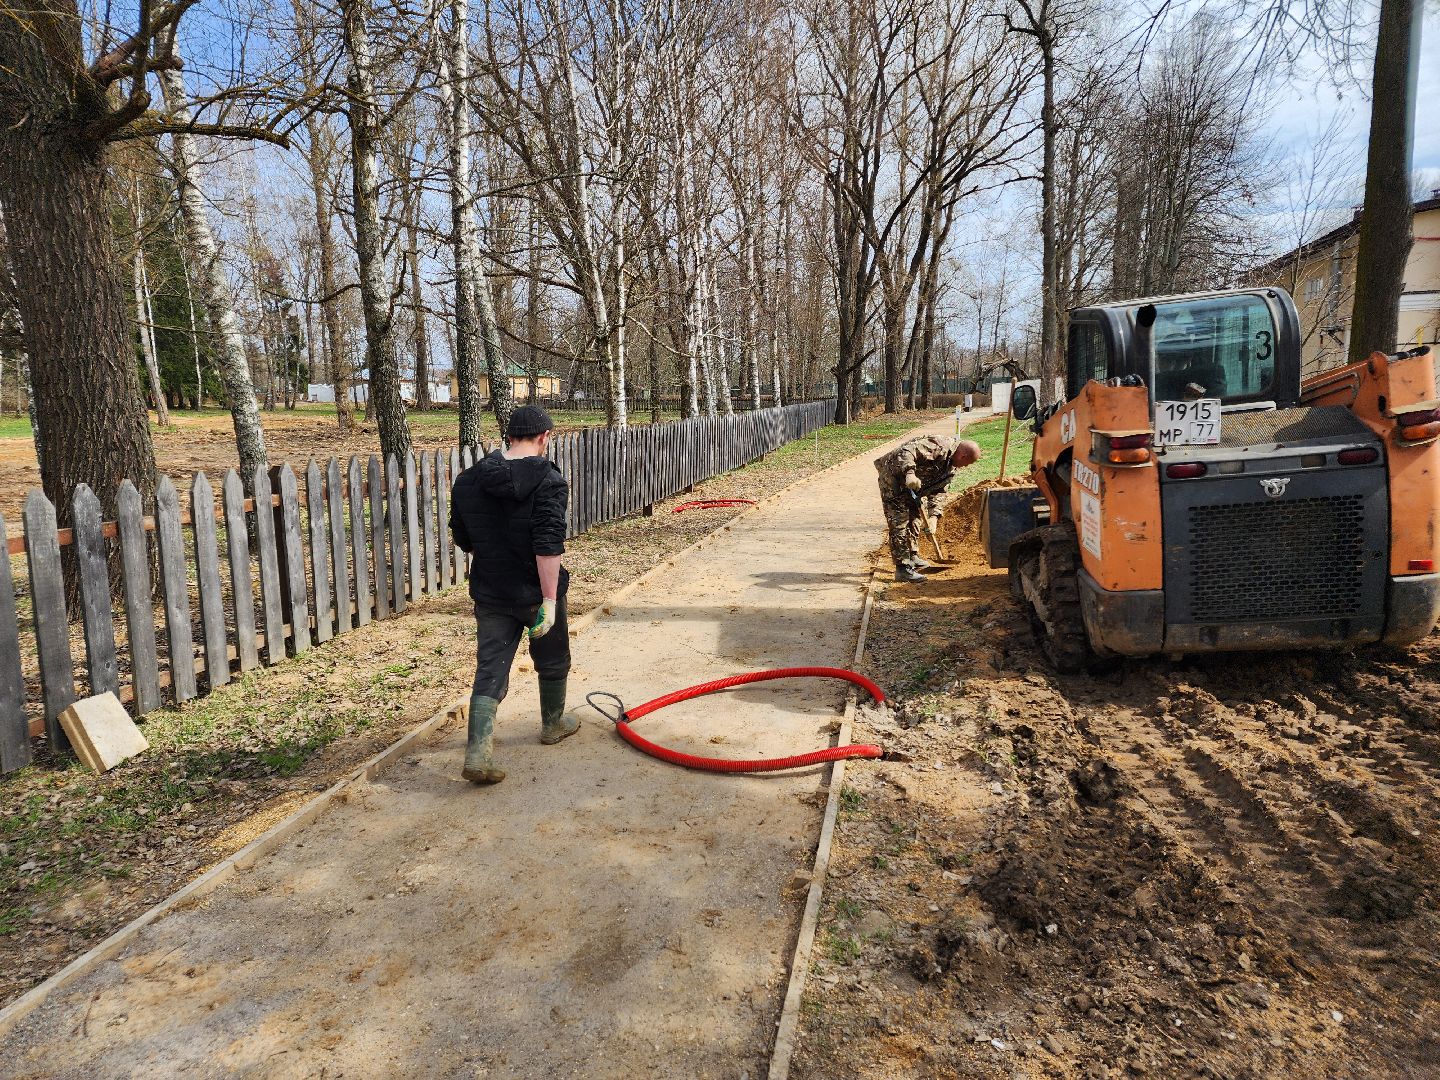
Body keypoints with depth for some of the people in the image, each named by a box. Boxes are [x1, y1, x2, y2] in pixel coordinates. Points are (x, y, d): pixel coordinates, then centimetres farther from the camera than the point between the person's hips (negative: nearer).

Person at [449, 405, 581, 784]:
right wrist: (549, 599, -24)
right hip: (536, 592, -3)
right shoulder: (548, 481, -16)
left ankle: (478, 753, -6)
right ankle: (553, 724, 38)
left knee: (490, 669, 6)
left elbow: (463, 539, 11)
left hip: (490, 594, 4)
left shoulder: (469, 480, 2)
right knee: (553, 662, 20)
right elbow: (548, 546, -25)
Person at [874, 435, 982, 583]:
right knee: (900, 522, -11)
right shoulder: (939, 446, -26)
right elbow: (906, 451, -36)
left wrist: (934, 515, -8)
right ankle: (902, 568, -11)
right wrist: (909, 473, -49)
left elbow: (939, 490, 4)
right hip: (893, 475, -10)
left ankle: (912, 557, 35)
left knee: (914, 518, 19)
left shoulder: (952, 467, 4)